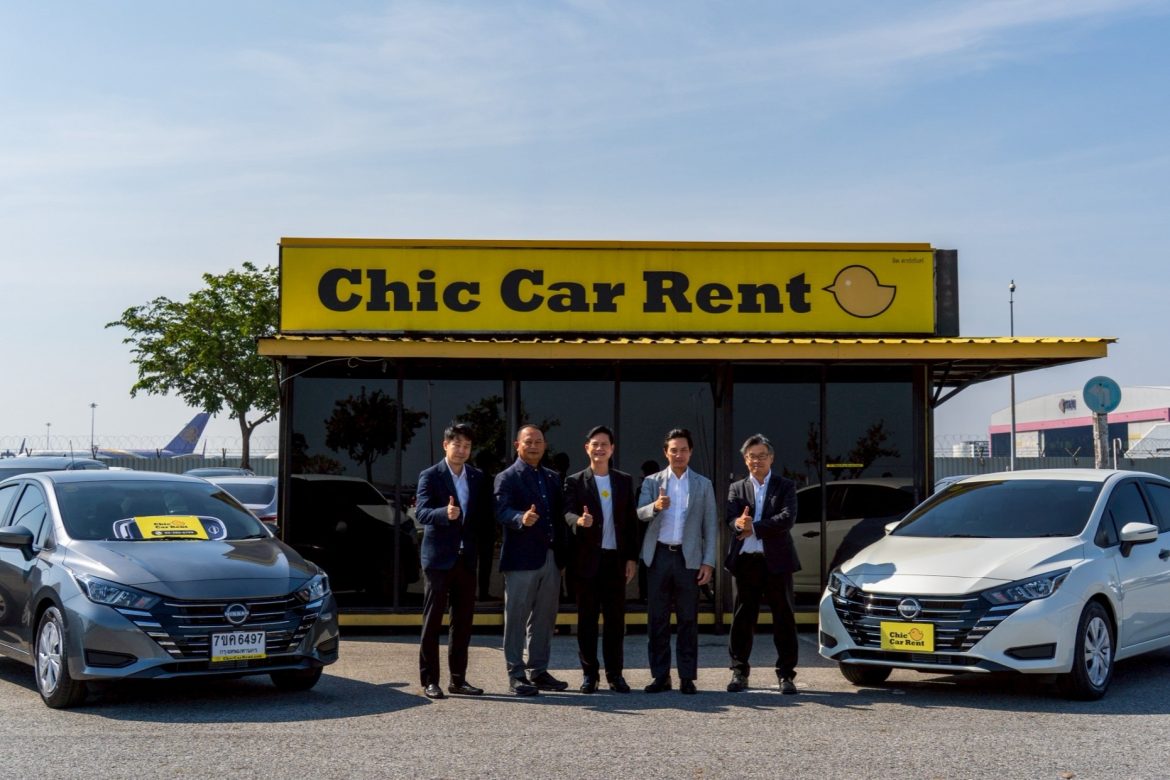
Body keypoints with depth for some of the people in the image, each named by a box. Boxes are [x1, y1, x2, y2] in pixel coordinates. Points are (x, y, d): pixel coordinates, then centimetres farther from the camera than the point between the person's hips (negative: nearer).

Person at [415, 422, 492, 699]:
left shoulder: (478, 478, 10)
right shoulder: (430, 476, -4)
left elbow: (486, 515, 14)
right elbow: (421, 513, -17)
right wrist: (445, 514, -35)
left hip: (466, 558, 5)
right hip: (438, 557, -5)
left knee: (463, 622, 9)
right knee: (432, 622, 0)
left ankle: (458, 679, 17)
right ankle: (429, 681, 5)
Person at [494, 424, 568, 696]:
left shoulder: (552, 478, 17)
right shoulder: (507, 478, -3)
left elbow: (559, 514, 16)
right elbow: (502, 511, -18)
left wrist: (563, 552, 8)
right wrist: (522, 519, -39)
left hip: (551, 558, 6)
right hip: (521, 559, -6)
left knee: (545, 617, 11)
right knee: (516, 617, -1)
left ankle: (538, 670, 21)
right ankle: (516, 674, 6)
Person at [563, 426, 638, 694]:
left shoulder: (624, 481, 10)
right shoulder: (575, 481, 3)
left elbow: (631, 521, 9)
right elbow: (568, 513, -10)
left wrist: (632, 558, 3)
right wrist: (579, 521, -33)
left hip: (616, 558, 2)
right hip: (587, 559, -2)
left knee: (616, 618, 4)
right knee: (587, 618, 3)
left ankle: (615, 673, 12)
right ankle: (589, 673, 11)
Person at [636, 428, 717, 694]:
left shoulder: (703, 484, 8)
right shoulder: (652, 482, 8)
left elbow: (710, 526, 5)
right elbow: (639, 514, -6)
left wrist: (708, 562, -3)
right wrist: (655, 506, -27)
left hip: (688, 558, -1)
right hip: (658, 556, 1)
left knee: (688, 619, 2)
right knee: (657, 619, 4)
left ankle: (687, 677, 8)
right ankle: (660, 676, 11)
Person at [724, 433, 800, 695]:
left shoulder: (786, 486, 5)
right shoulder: (737, 489, 11)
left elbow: (787, 518, -11)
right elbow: (731, 519, -5)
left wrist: (753, 528, -17)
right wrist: (739, 524, -29)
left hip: (776, 561, -1)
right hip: (745, 561, 2)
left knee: (784, 619, 1)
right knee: (742, 619, 5)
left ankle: (786, 675, 7)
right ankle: (739, 672, 14)